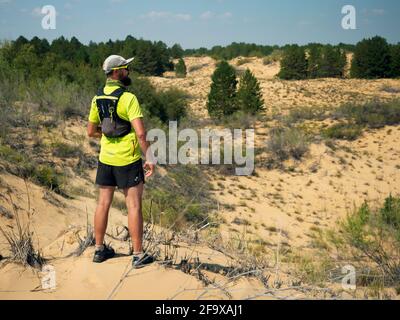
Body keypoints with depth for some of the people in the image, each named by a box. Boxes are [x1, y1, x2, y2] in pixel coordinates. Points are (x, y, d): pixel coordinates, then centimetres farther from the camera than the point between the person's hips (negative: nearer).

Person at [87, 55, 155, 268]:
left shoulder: (97, 99, 3)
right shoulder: (128, 98, -17)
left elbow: (91, 132, 11)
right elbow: (141, 133, -23)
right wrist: (149, 159, -15)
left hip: (106, 158, 6)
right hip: (128, 161, -6)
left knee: (103, 204, 14)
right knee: (134, 206, 1)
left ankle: (100, 249, 24)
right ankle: (138, 255, 6)